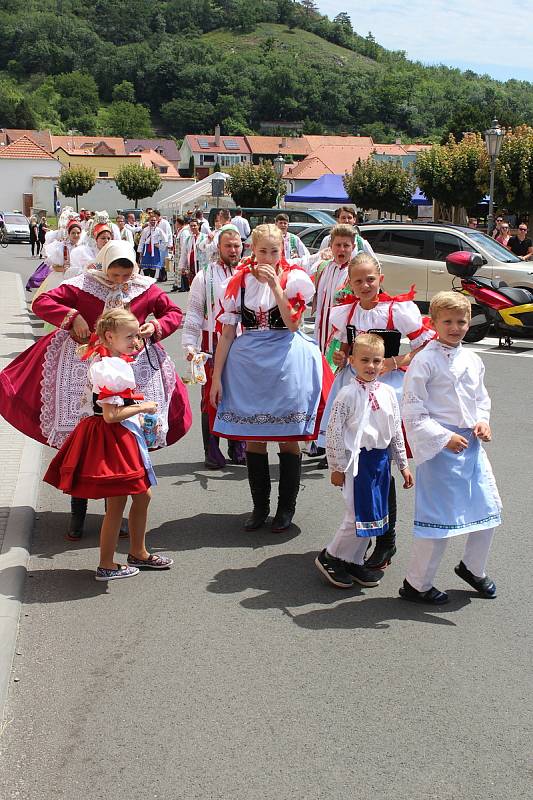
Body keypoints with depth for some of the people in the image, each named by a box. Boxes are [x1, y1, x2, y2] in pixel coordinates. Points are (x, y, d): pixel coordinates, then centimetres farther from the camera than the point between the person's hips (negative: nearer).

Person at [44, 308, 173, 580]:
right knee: (117, 503, 0)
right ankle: (107, 566, 12)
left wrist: (138, 415, 12)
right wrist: (143, 407, -16)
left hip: (124, 436, 10)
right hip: (112, 439, -10)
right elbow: (111, 415, -26)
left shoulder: (115, 362, 11)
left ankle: (138, 553, 32)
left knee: (142, 496, 18)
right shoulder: (110, 368, -22)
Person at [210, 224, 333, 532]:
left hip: (286, 363, -2)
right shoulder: (239, 282, 3)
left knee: (288, 437, 4)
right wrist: (217, 376, 0)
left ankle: (287, 507, 19)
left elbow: (292, 323, -13)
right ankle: (260, 506, 22)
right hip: (248, 364, 2)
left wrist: (275, 284, -17)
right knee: (253, 437, 8)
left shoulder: (294, 278, -1)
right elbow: (227, 332, 3)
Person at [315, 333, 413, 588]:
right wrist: (336, 467, -9)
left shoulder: (388, 393, 5)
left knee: (373, 515, 11)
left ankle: (354, 561, 25)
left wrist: (403, 465, 14)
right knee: (358, 515, -5)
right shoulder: (348, 394, -12)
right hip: (357, 460, -6)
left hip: (381, 459, 6)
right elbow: (333, 433, -10)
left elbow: (396, 431, 13)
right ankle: (329, 557, 14)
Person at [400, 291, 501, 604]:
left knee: (488, 508, 15)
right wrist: (444, 437, -18)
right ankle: (417, 584, 13)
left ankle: (473, 568, 39)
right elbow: (412, 411, -14)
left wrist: (483, 421, 2)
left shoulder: (473, 360, 9)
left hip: (471, 444, 7)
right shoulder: (426, 361, -12)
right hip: (439, 446, -7)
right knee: (439, 517, -3)